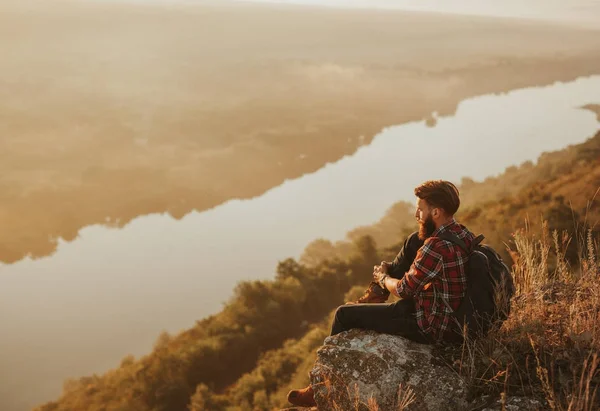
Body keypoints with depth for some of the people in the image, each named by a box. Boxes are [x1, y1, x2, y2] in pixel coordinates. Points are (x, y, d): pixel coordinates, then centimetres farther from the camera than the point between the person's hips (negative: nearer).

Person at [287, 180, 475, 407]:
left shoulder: (436, 247, -30)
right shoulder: (465, 234, -3)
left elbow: (403, 289, -18)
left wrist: (382, 278, 4)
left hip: (431, 326, -9)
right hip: (456, 316, 9)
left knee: (344, 314, 3)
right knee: (413, 241, 15)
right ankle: (373, 298, 29)